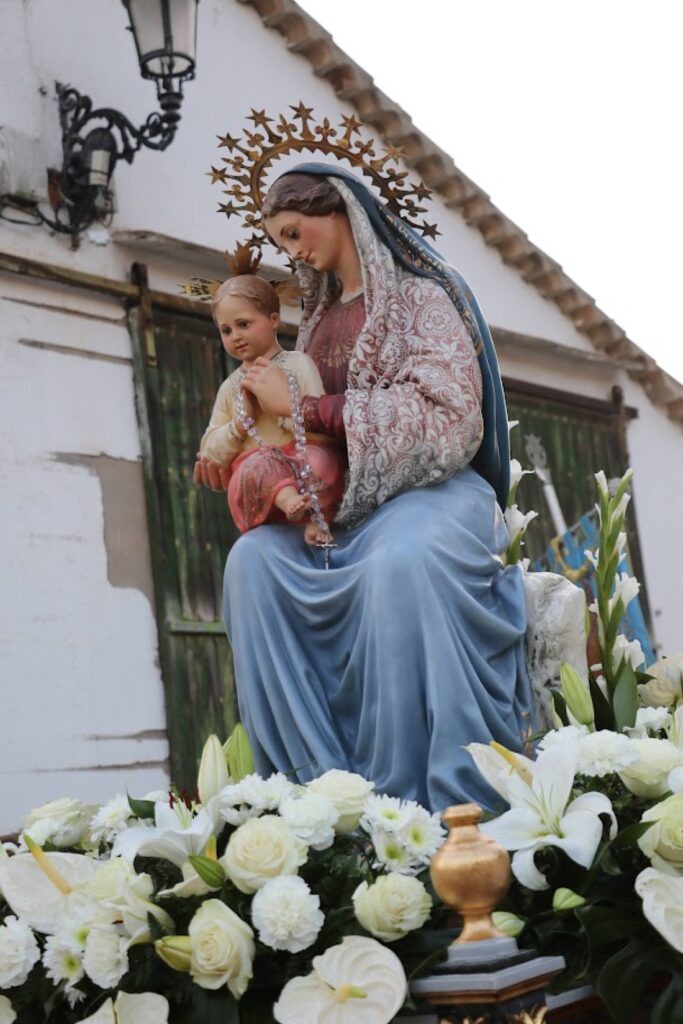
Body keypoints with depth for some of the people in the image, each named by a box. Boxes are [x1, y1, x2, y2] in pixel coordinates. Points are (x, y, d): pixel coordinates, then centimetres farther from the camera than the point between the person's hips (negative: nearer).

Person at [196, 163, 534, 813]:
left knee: (400, 559, -39)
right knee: (253, 558, -22)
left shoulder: (421, 296, 0)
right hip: (348, 504, 6)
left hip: (433, 488, -6)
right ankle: (322, 780, -24)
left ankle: (442, 804, -35)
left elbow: (445, 416, -15)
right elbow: (301, 437, 24)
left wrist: (302, 407, -14)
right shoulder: (318, 317, 19)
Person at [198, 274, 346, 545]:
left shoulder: (298, 363, 8)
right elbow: (211, 454, 14)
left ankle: (316, 517, -33)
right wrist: (242, 420, 0)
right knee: (258, 464, -35)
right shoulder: (230, 387, 20)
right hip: (257, 481, 2)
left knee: (320, 458, -37)